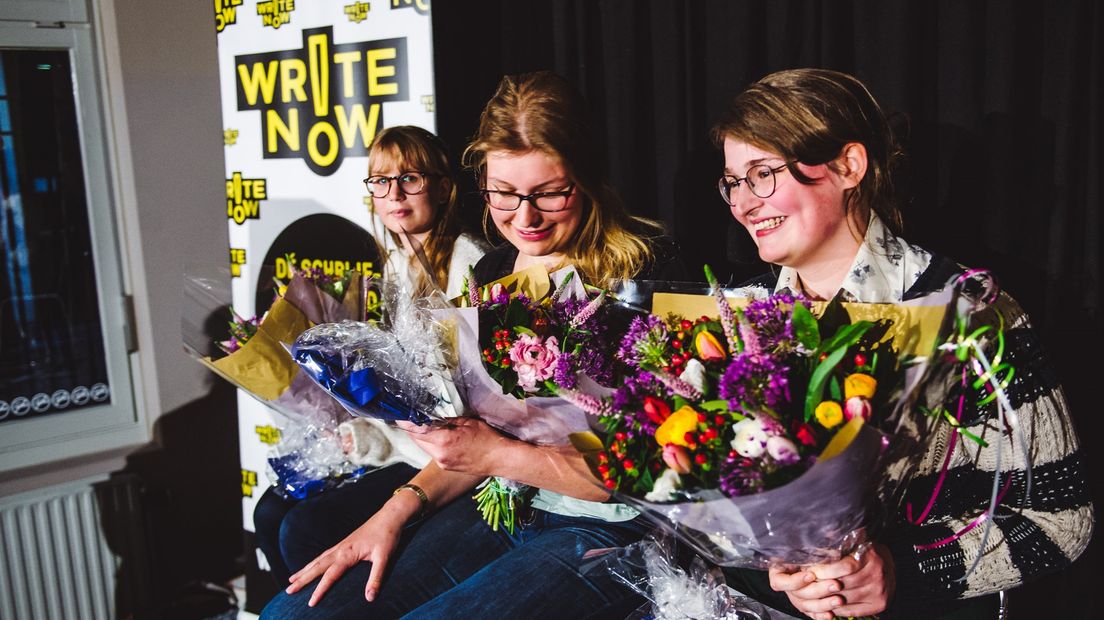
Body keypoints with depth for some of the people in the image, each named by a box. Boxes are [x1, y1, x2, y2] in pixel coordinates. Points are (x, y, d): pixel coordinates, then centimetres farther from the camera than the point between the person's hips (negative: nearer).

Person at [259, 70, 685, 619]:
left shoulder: (647, 269, -12)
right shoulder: (491, 272, 8)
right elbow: (479, 432, 13)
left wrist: (496, 454, -18)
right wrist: (402, 506, -1)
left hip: (604, 531, -5)